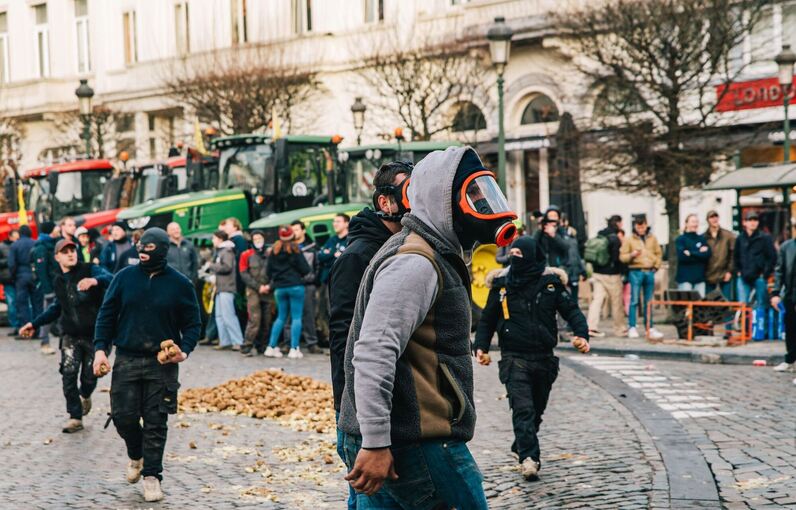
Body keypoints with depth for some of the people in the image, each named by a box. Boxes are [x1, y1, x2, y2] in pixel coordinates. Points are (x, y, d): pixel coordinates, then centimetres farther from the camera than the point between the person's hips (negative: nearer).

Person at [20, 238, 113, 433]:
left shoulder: (89, 270, -8)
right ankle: (75, 417, -2)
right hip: (71, 336, 3)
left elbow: (110, 278, -29)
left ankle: (85, 395, 40)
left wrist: (95, 280, -51)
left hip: (94, 335, -3)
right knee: (69, 374, -12)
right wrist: (35, 324, 21)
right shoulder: (58, 281, 9)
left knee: (89, 377, 4)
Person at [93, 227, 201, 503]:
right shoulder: (125, 277, 2)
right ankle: (136, 455, 30)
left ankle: (151, 475, 10)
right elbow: (107, 314, 7)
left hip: (162, 364, -1)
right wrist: (100, 348, -2)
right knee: (123, 416, 0)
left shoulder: (180, 284, -1)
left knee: (156, 423, -1)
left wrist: (184, 350, -12)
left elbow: (192, 323, 5)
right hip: (126, 360, 2)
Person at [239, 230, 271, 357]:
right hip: (253, 291, -3)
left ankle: (261, 346, 14)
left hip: (267, 292, 3)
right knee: (254, 319, -14)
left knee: (266, 321, 2)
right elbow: (244, 274, 0)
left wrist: (269, 286, -8)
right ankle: (246, 347, -11)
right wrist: (258, 287, -7)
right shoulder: (247, 255, 5)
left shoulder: (269, 255, 11)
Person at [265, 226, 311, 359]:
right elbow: (305, 269, -8)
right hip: (295, 286, -5)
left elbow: (268, 271, 7)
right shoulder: (295, 249, -7)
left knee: (281, 317, 14)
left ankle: (271, 347, 10)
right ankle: (294, 349, -7)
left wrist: (273, 283, 21)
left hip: (279, 288, 5)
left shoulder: (274, 250, 6)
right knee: (297, 317, -1)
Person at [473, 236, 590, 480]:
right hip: (514, 357, -2)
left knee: (536, 409, 15)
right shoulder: (502, 284, 0)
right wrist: (481, 346, -5)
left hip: (544, 358, 2)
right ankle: (529, 458, -24)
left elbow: (572, 311, 1)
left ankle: (522, 448, 37)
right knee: (523, 408, -18)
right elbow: (487, 319, 9)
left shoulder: (551, 282, 0)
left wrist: (581, 334, -17)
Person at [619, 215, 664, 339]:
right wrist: (632, 255, -18)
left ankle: (649, 327, 14)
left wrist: (656, 266, 4)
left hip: (650, 272, 3)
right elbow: (622, 257, 0)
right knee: (634, 301, -5)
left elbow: (658, 253, 18)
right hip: (636, 272, -3)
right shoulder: (629, 239, 3)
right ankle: (632, 328, 0)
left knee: (649, 302, 7)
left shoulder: (652, 238, 13)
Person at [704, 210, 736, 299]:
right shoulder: (703, 237, 5)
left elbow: (733, 254, 0)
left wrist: (729, 271, -6)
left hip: (724, 275, -1)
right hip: (708, 276, 1)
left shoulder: (728, 235, 3)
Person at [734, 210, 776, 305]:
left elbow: (772, 257, -4)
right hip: (744, 278, 3)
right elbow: (735, 256, 19)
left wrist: (765, 273, -8)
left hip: (760, 278, -3)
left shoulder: (765, 238, -2)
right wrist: (737, 271, 9)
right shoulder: (740, 238, 9)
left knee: (761, 305, 2)